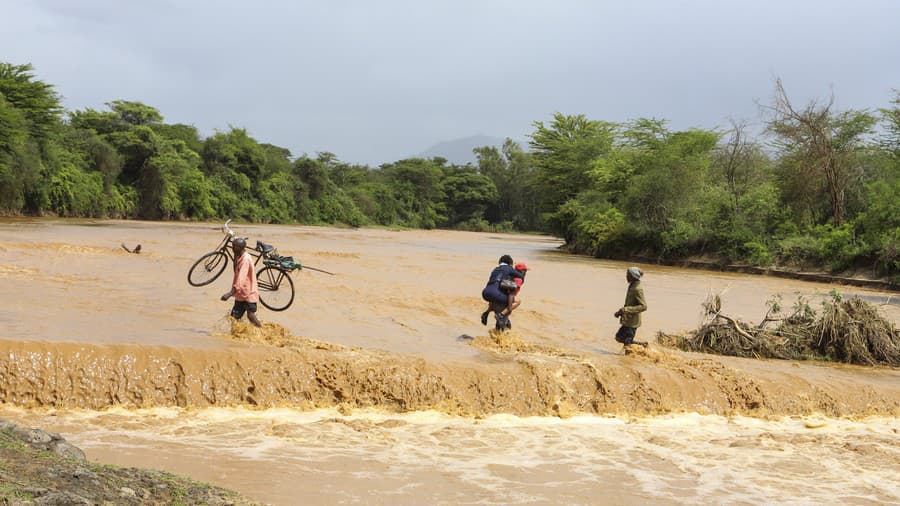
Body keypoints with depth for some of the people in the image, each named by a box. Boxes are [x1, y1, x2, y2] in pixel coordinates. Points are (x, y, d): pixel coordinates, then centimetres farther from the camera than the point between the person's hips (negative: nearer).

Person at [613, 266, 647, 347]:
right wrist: (620, 311, 10)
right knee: (619, 338, 16)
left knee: (627, 342, -4)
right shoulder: (631, 287, 9)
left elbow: (643, 306, -26)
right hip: (627, 320, 10)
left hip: (632, 321, -10)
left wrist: (626, 309, -28)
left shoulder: (637, 289, -21)